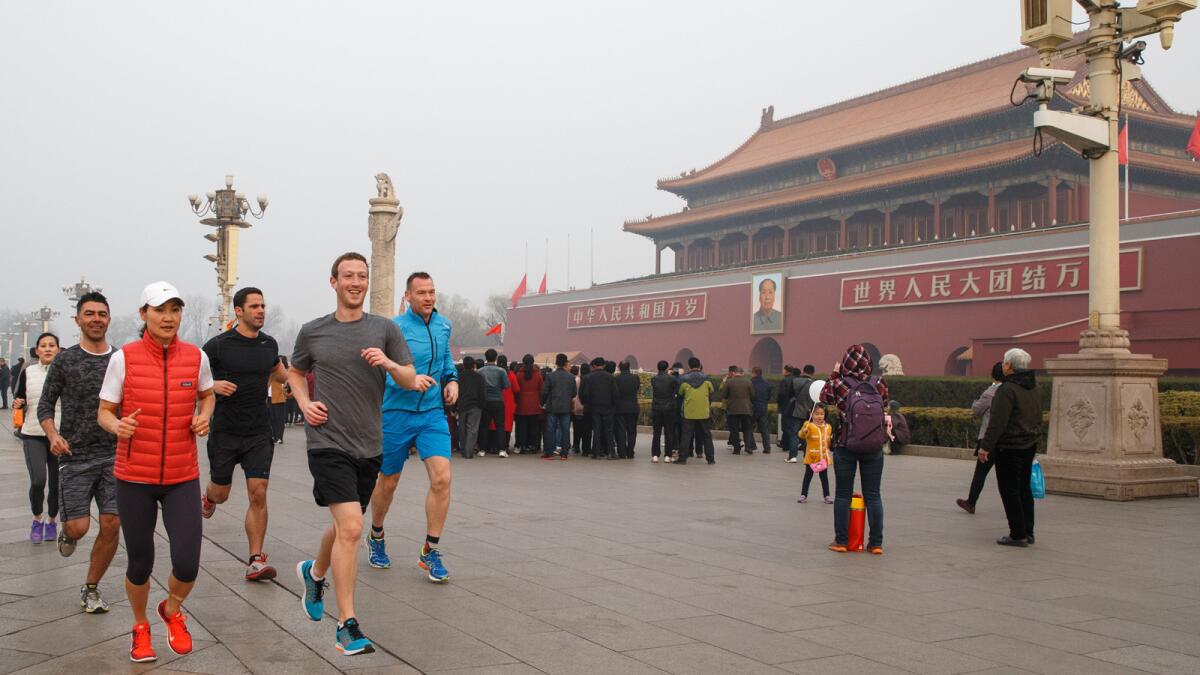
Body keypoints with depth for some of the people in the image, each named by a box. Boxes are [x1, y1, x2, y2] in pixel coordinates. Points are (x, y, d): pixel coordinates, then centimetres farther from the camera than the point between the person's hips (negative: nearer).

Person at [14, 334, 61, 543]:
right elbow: (18, 397, 13)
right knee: (38, 481, -14)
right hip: (33, 435, 0)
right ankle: (37, 518, 12)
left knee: (56, 483, 4)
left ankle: (51, 521, 28)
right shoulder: (28, 372, 3)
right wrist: (18, 404, -9)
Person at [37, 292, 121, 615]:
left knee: (111, 525, -3)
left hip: (114, 455, 2)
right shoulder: (64, 360, 0)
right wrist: (53, 435, -14)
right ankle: (66, 531, 34)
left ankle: (90, 589, 15)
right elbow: (45, 405, 3)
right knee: (78, 527, -5)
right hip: (75, 456, -2)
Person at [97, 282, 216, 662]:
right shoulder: (124, 358, -6)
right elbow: (104, 412, 1)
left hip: (183, 478, 1)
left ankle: (172, 611, 27)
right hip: (134, 477, -1)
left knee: (187, 562, -7)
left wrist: (204, 417, -1)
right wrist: (117, 426, -21)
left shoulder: (196, 357, 0)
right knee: (140, 563, 8)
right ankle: (140, 627, 37)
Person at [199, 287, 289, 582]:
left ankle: (255, 561, -2)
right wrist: (213, 385, -20)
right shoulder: (218, 345, -8)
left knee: (258, 494, -8)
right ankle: (207, 496, 50)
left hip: (259, 432, 2)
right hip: (225, 432, -2)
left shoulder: (269, 344, 6)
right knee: (221, 494, 11)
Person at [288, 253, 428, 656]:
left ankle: (315, 573, 50)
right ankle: (346, 627, -8)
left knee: (345, 526, 19)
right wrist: (305, 404, 1)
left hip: (368, 445, 3)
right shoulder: (312, 332, 3)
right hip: (328, 442, -3)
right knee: (350, 528, -16)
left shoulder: (385, 329, 4)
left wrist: (390, 364, -17)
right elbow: (295, 372, 20)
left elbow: (410, 381, 4)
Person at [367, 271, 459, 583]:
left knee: (442, 478, -13)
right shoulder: (395, 328, -12)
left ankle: (430, 551, 1)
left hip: (433, 413, 4)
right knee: (388, 482, 11)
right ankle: (376, 537, 39)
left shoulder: (443, 325, 6)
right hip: (397, 413, -3)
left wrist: (452, 379, 6)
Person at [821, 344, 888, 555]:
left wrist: (833, 375, 18)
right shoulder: (879, 384, -3)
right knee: (873, 495, 9)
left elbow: (824, 398, 12)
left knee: (843, 494, 9)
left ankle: (841, 541, 13)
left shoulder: (839, 384, -8)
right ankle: (876, 543, 12)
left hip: (845, 446, -1)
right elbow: (885, 409, 12)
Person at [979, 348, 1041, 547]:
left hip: (1009, 447, -9)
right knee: (1024, 488, 15)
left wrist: (986, 446, -18)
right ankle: (1028, 532, 20)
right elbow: (1038, 418, 18)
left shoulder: (1007, 389, -19)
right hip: (1029, 446, 9)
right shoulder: (1035, 388, 10)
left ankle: (1018, 535, 0)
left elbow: (998, 421, -22)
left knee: (1009, 490, -2)